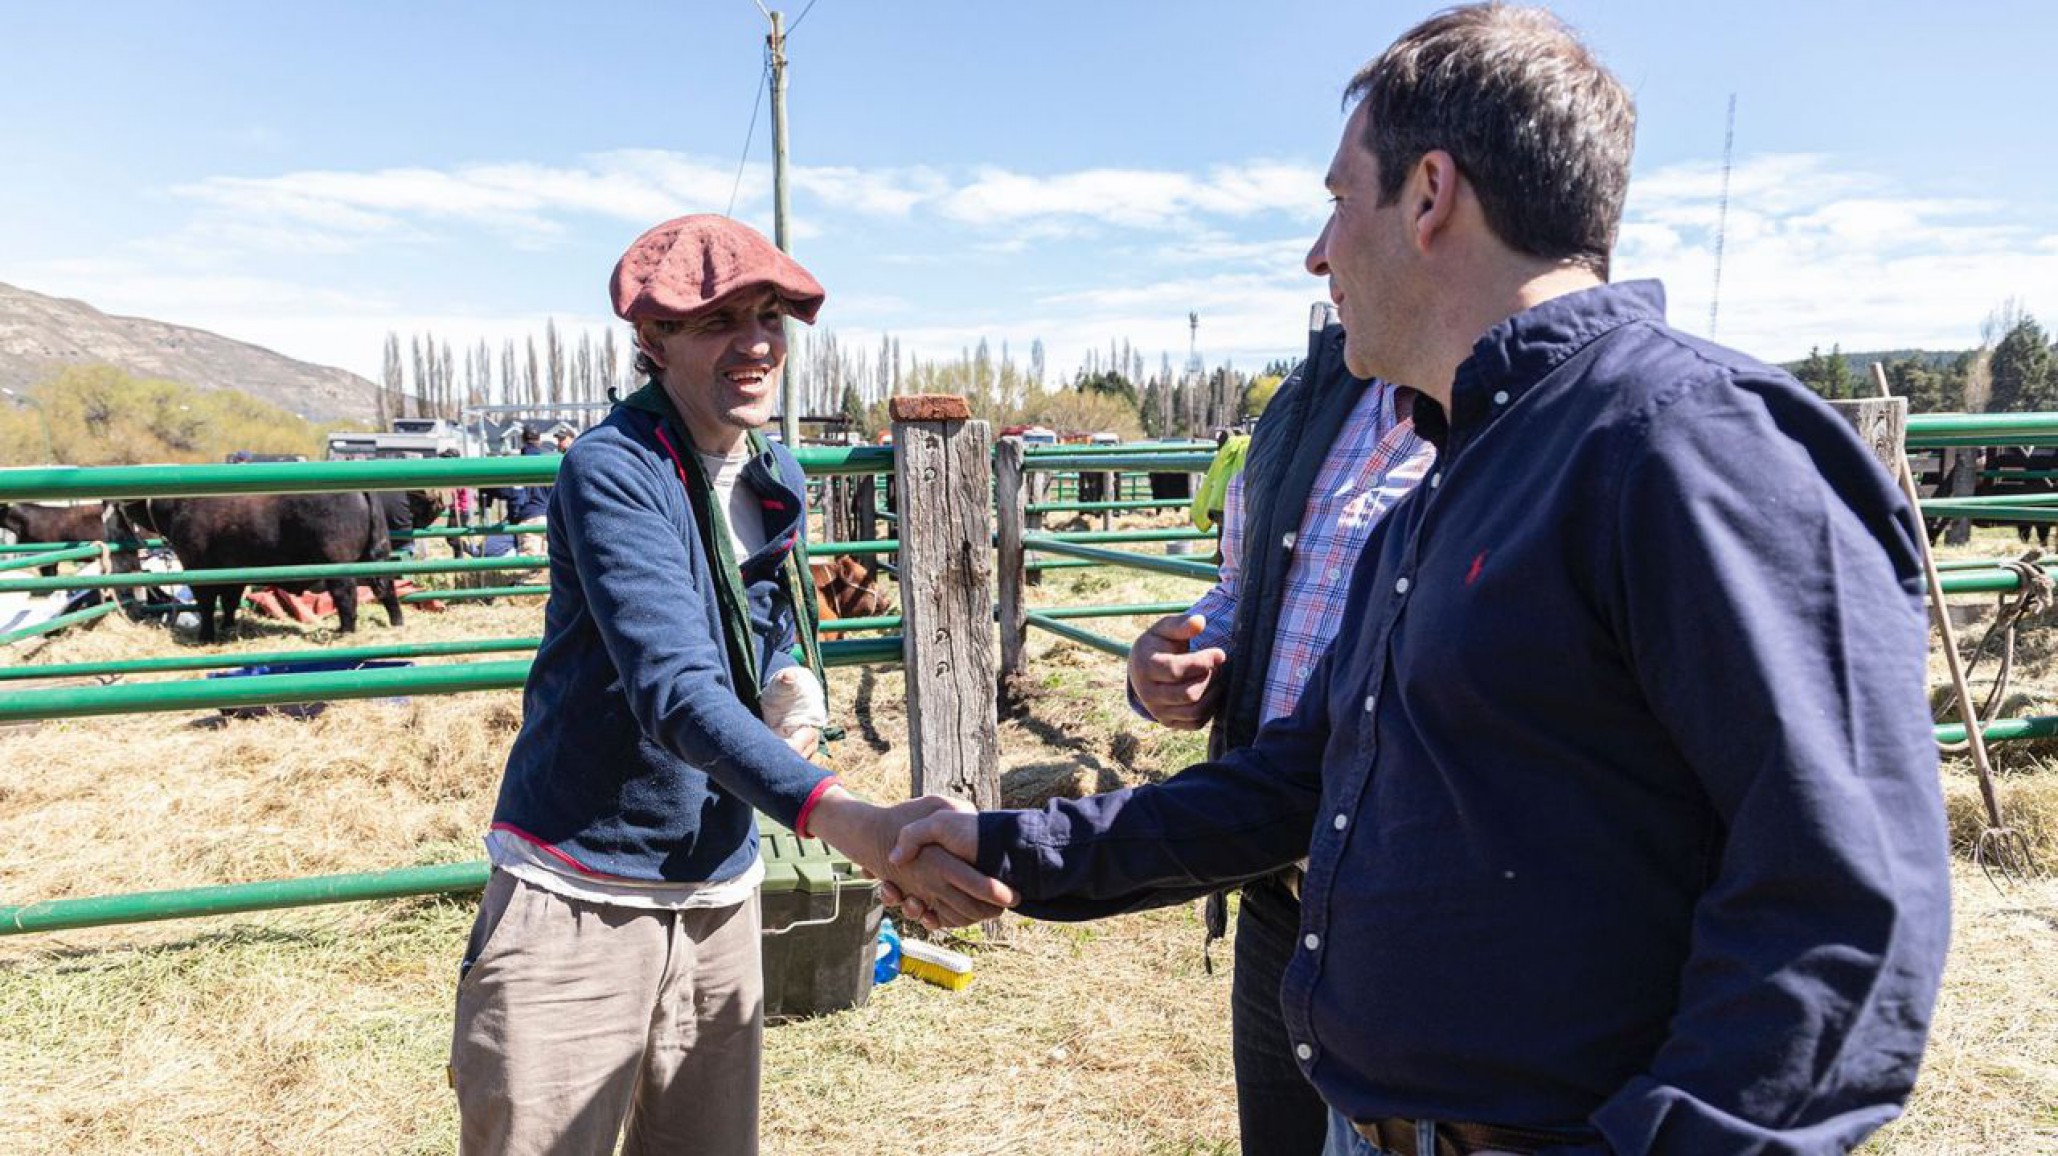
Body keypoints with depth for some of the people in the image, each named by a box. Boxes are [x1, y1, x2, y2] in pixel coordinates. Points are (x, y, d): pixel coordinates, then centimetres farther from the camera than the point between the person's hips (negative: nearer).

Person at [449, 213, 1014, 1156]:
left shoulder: (778, 482, 5)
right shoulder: (611, 470, -17)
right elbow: (675, 690, -30)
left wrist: (794, 693, -5)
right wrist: (850, 824, -43)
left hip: (719, 901, 6)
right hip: (580, 900, -6)